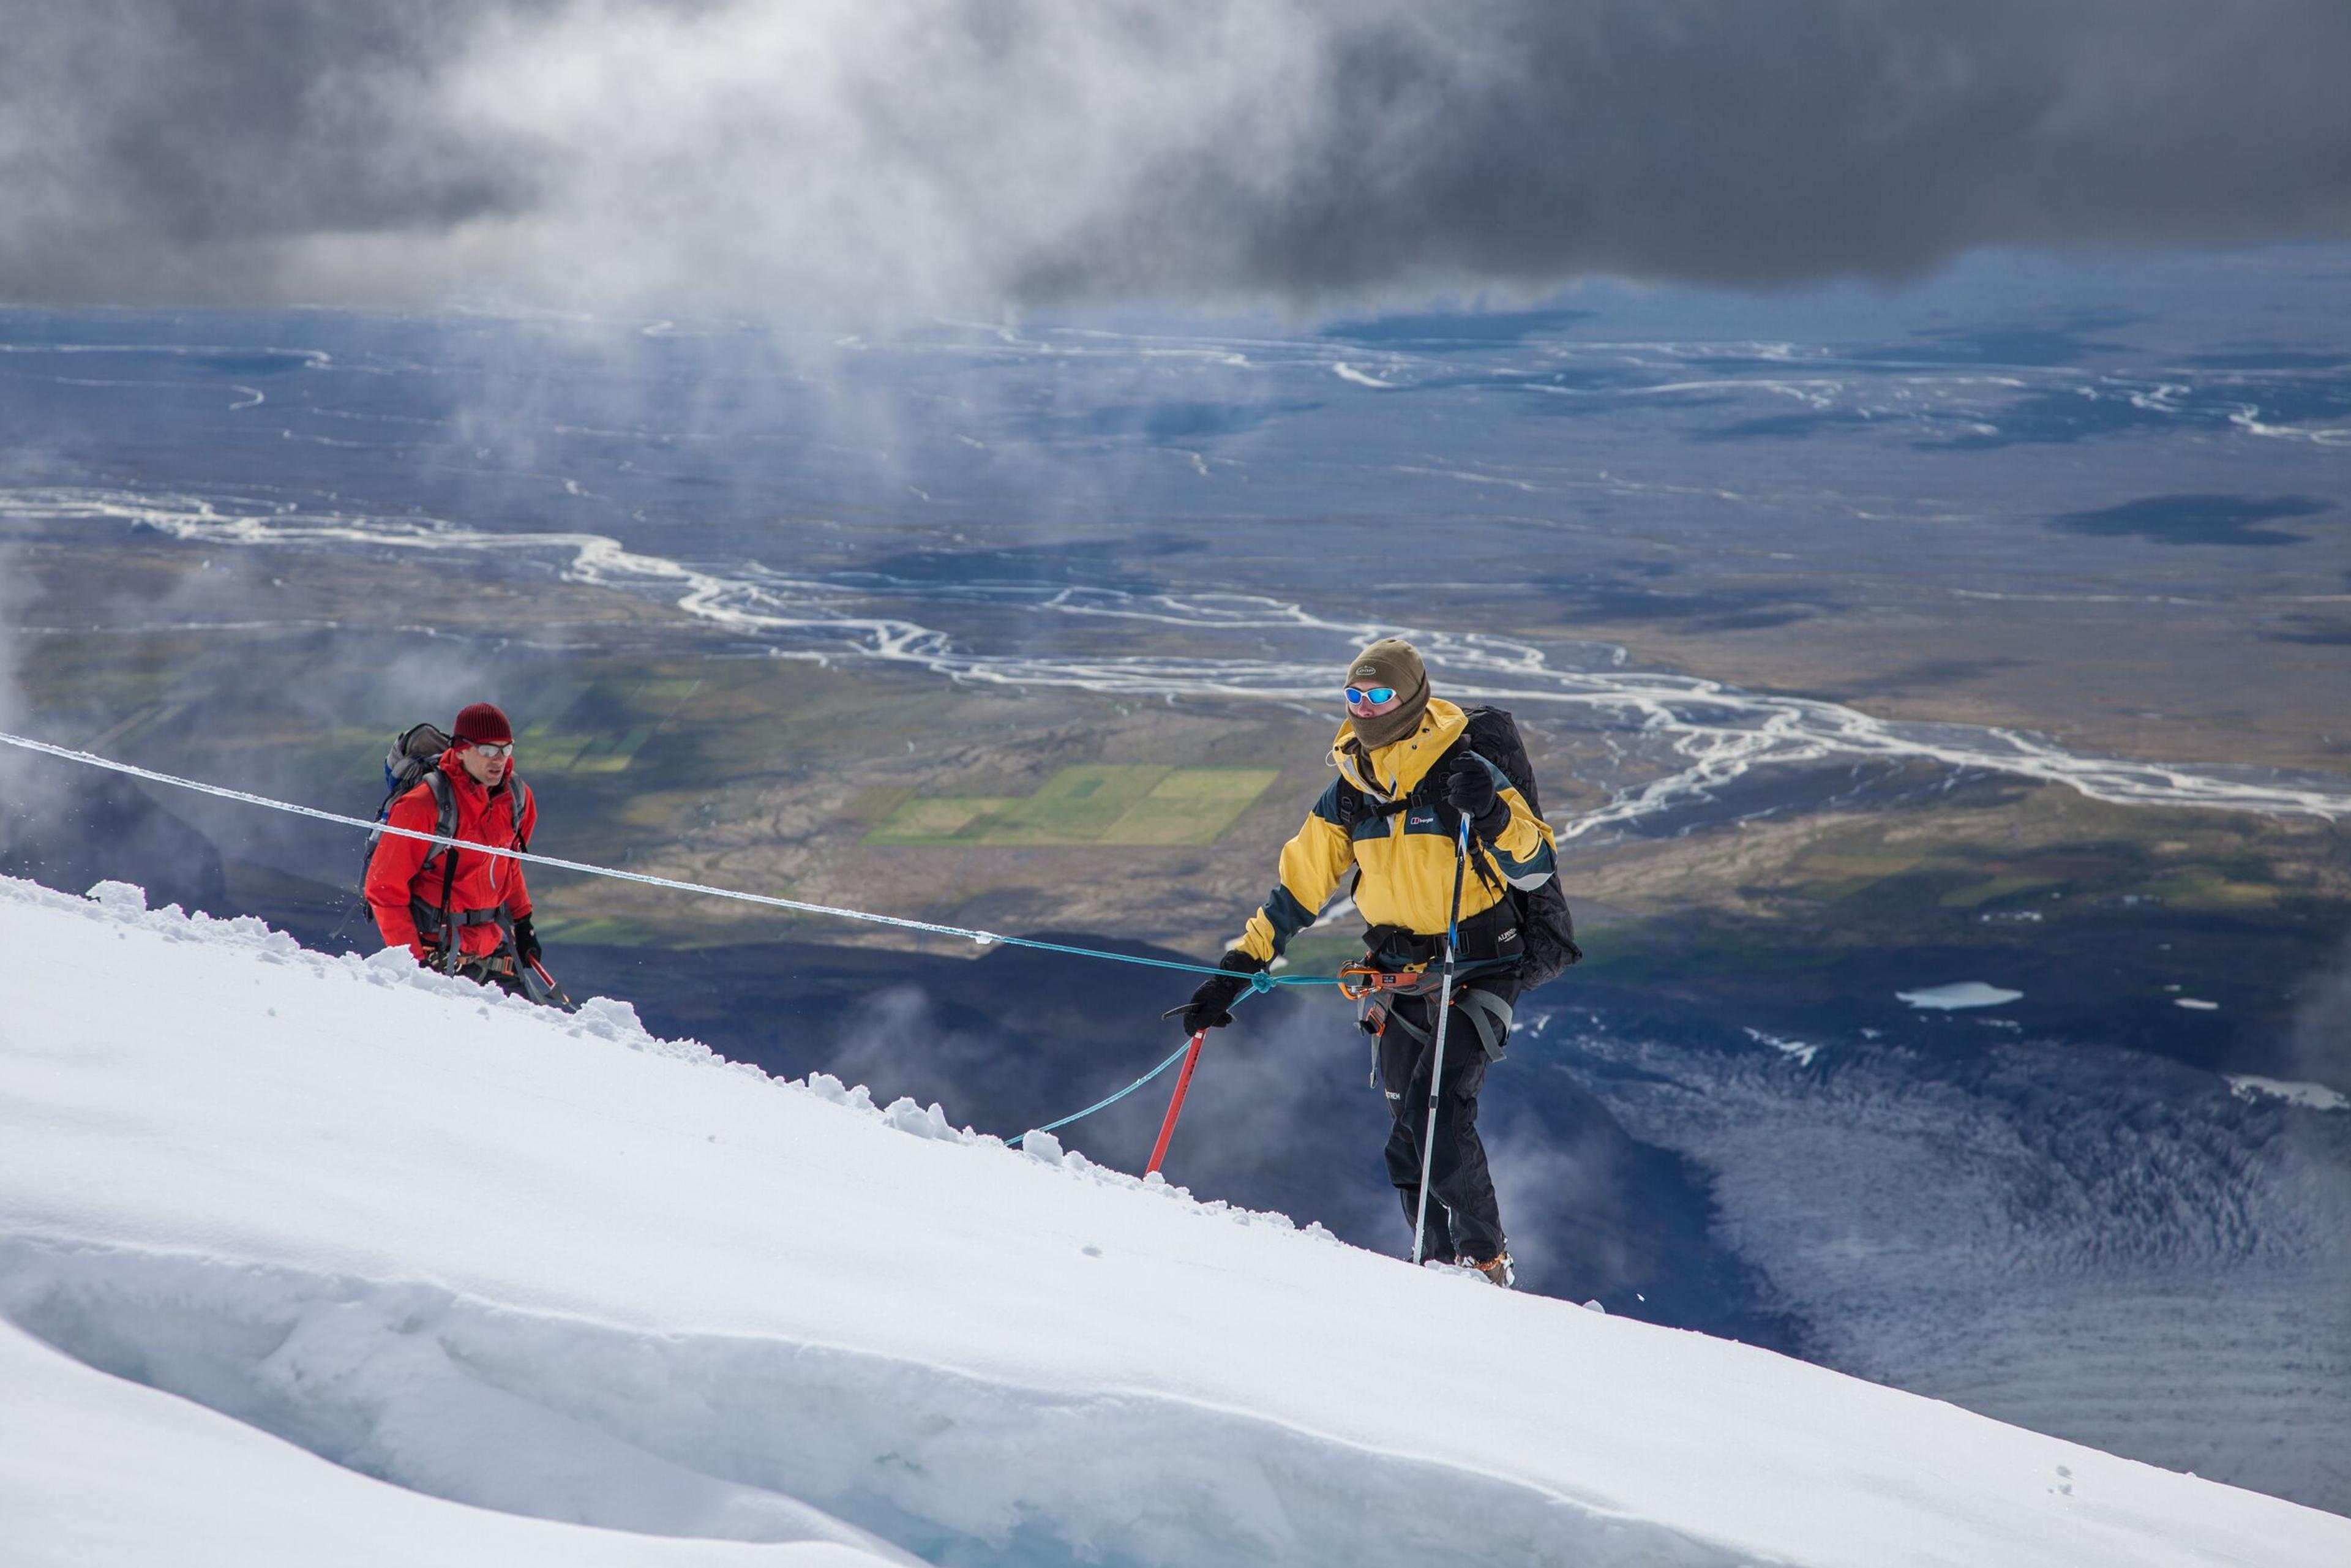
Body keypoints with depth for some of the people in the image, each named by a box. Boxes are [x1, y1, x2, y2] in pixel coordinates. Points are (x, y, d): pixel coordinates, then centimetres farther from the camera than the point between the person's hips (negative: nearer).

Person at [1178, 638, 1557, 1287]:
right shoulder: (1349, 795, 3)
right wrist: (1237, 967, 5)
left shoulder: (1462, 773, -12)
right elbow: (1299, 887, 10)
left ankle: (1487, 1260, -8)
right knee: (1408, 1143, 3)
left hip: (1477, 974, -6)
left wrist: (1493, 815, -35)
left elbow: (1537, 868, -16)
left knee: (1437, 1111, -21)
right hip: (1397, 981, 6)